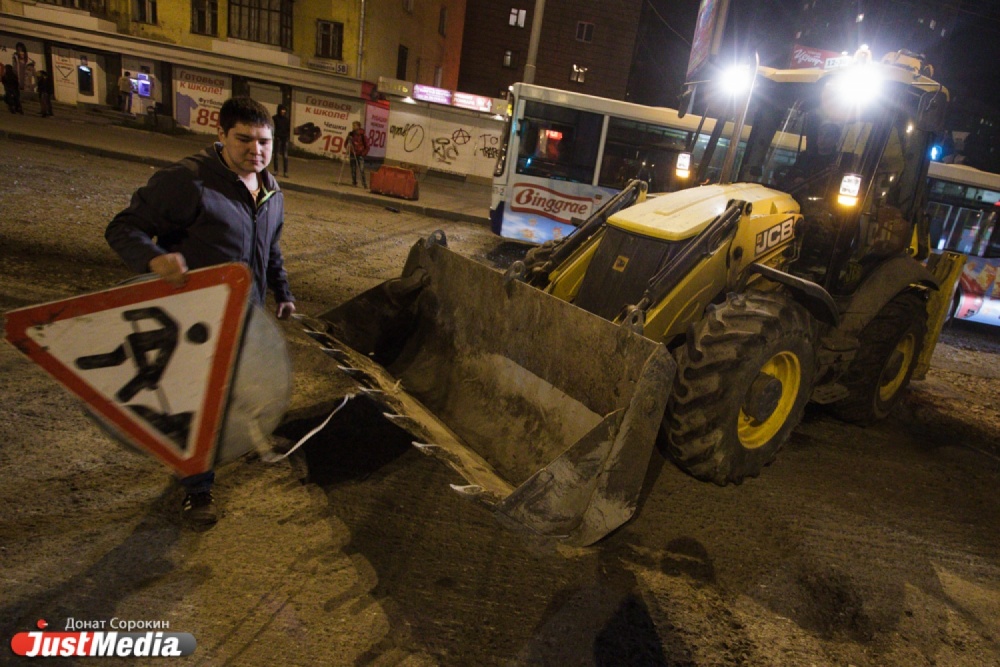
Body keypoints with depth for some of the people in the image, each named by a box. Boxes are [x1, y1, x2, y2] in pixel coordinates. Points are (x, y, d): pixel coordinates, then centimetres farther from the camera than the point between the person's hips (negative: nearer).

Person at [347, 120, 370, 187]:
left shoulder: (362, 135, -3)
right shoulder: (351, 134, 7)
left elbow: (367, 146, 0)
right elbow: (346, 144, 15)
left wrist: (364, 153, -8)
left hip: (360, 155, -4)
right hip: (352, 154, 4)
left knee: (362, 170, -13)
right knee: (353, 170, 6)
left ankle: (364, 184, -10)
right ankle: (354, 183, 16)